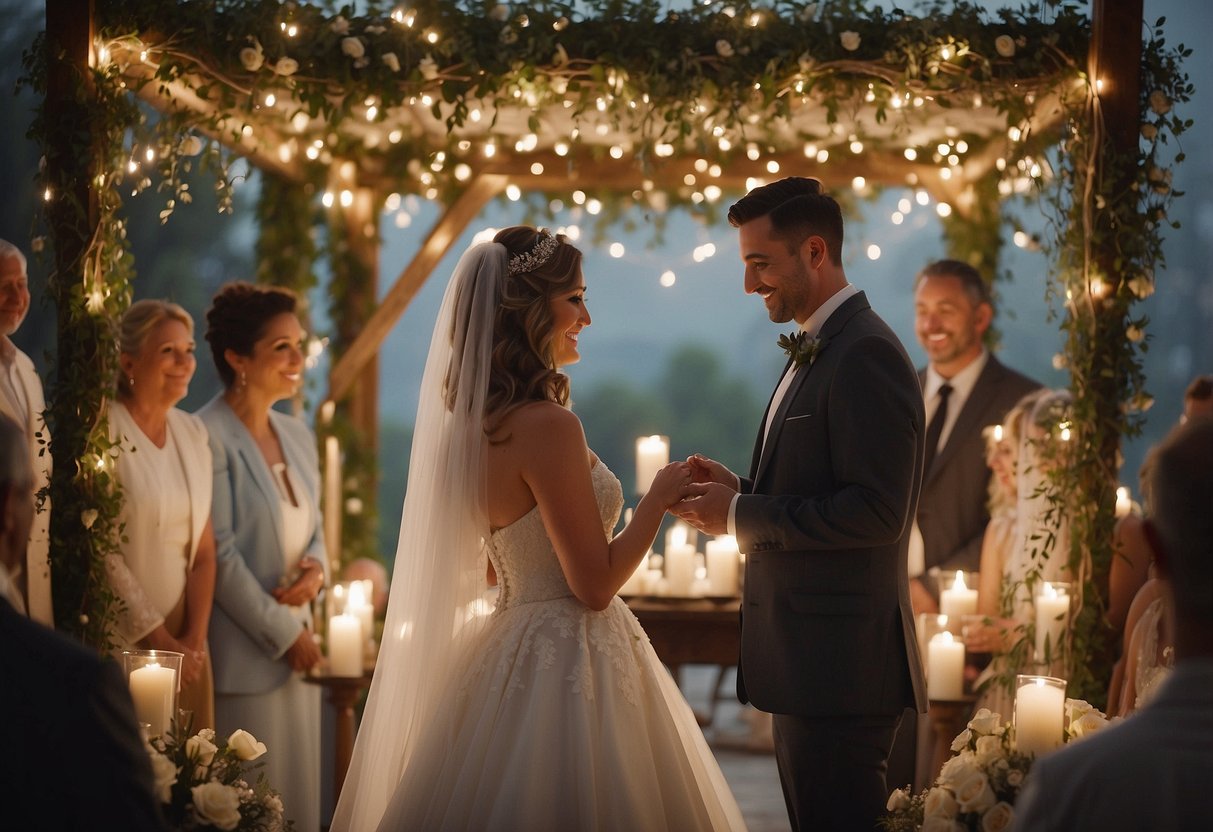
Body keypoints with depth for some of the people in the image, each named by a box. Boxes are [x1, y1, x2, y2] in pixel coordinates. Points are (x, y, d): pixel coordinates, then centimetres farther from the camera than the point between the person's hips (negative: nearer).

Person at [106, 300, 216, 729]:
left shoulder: (192, 432, 10)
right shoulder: (103, 431, -10)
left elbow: (203, 549, 9)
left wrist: (194, 639, -3)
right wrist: (160, 639, -11)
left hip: (185, 646, 6)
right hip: (120, 644, -6)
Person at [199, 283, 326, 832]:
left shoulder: (296, 435, 12)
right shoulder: (208, 437, -13)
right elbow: (218, 555, -15)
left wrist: (316, 567, -3)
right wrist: (285, 634, -11)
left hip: (296, 649, 8)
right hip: (241, 658, -7)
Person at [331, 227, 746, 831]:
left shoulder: (476, 420, 6)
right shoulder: (547, 425, -20)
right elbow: (596, 584, -18)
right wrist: (658, 499, -6)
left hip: (512, 649, 9)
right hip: (567, 665, -9)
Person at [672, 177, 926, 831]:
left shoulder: (865, 354, -16)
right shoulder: (814, 352, 17)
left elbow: (876, 512, -23)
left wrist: (740, 516, -17)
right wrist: (738, 491, 5)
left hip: (841, 663, -10)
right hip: (806, 660, 10)